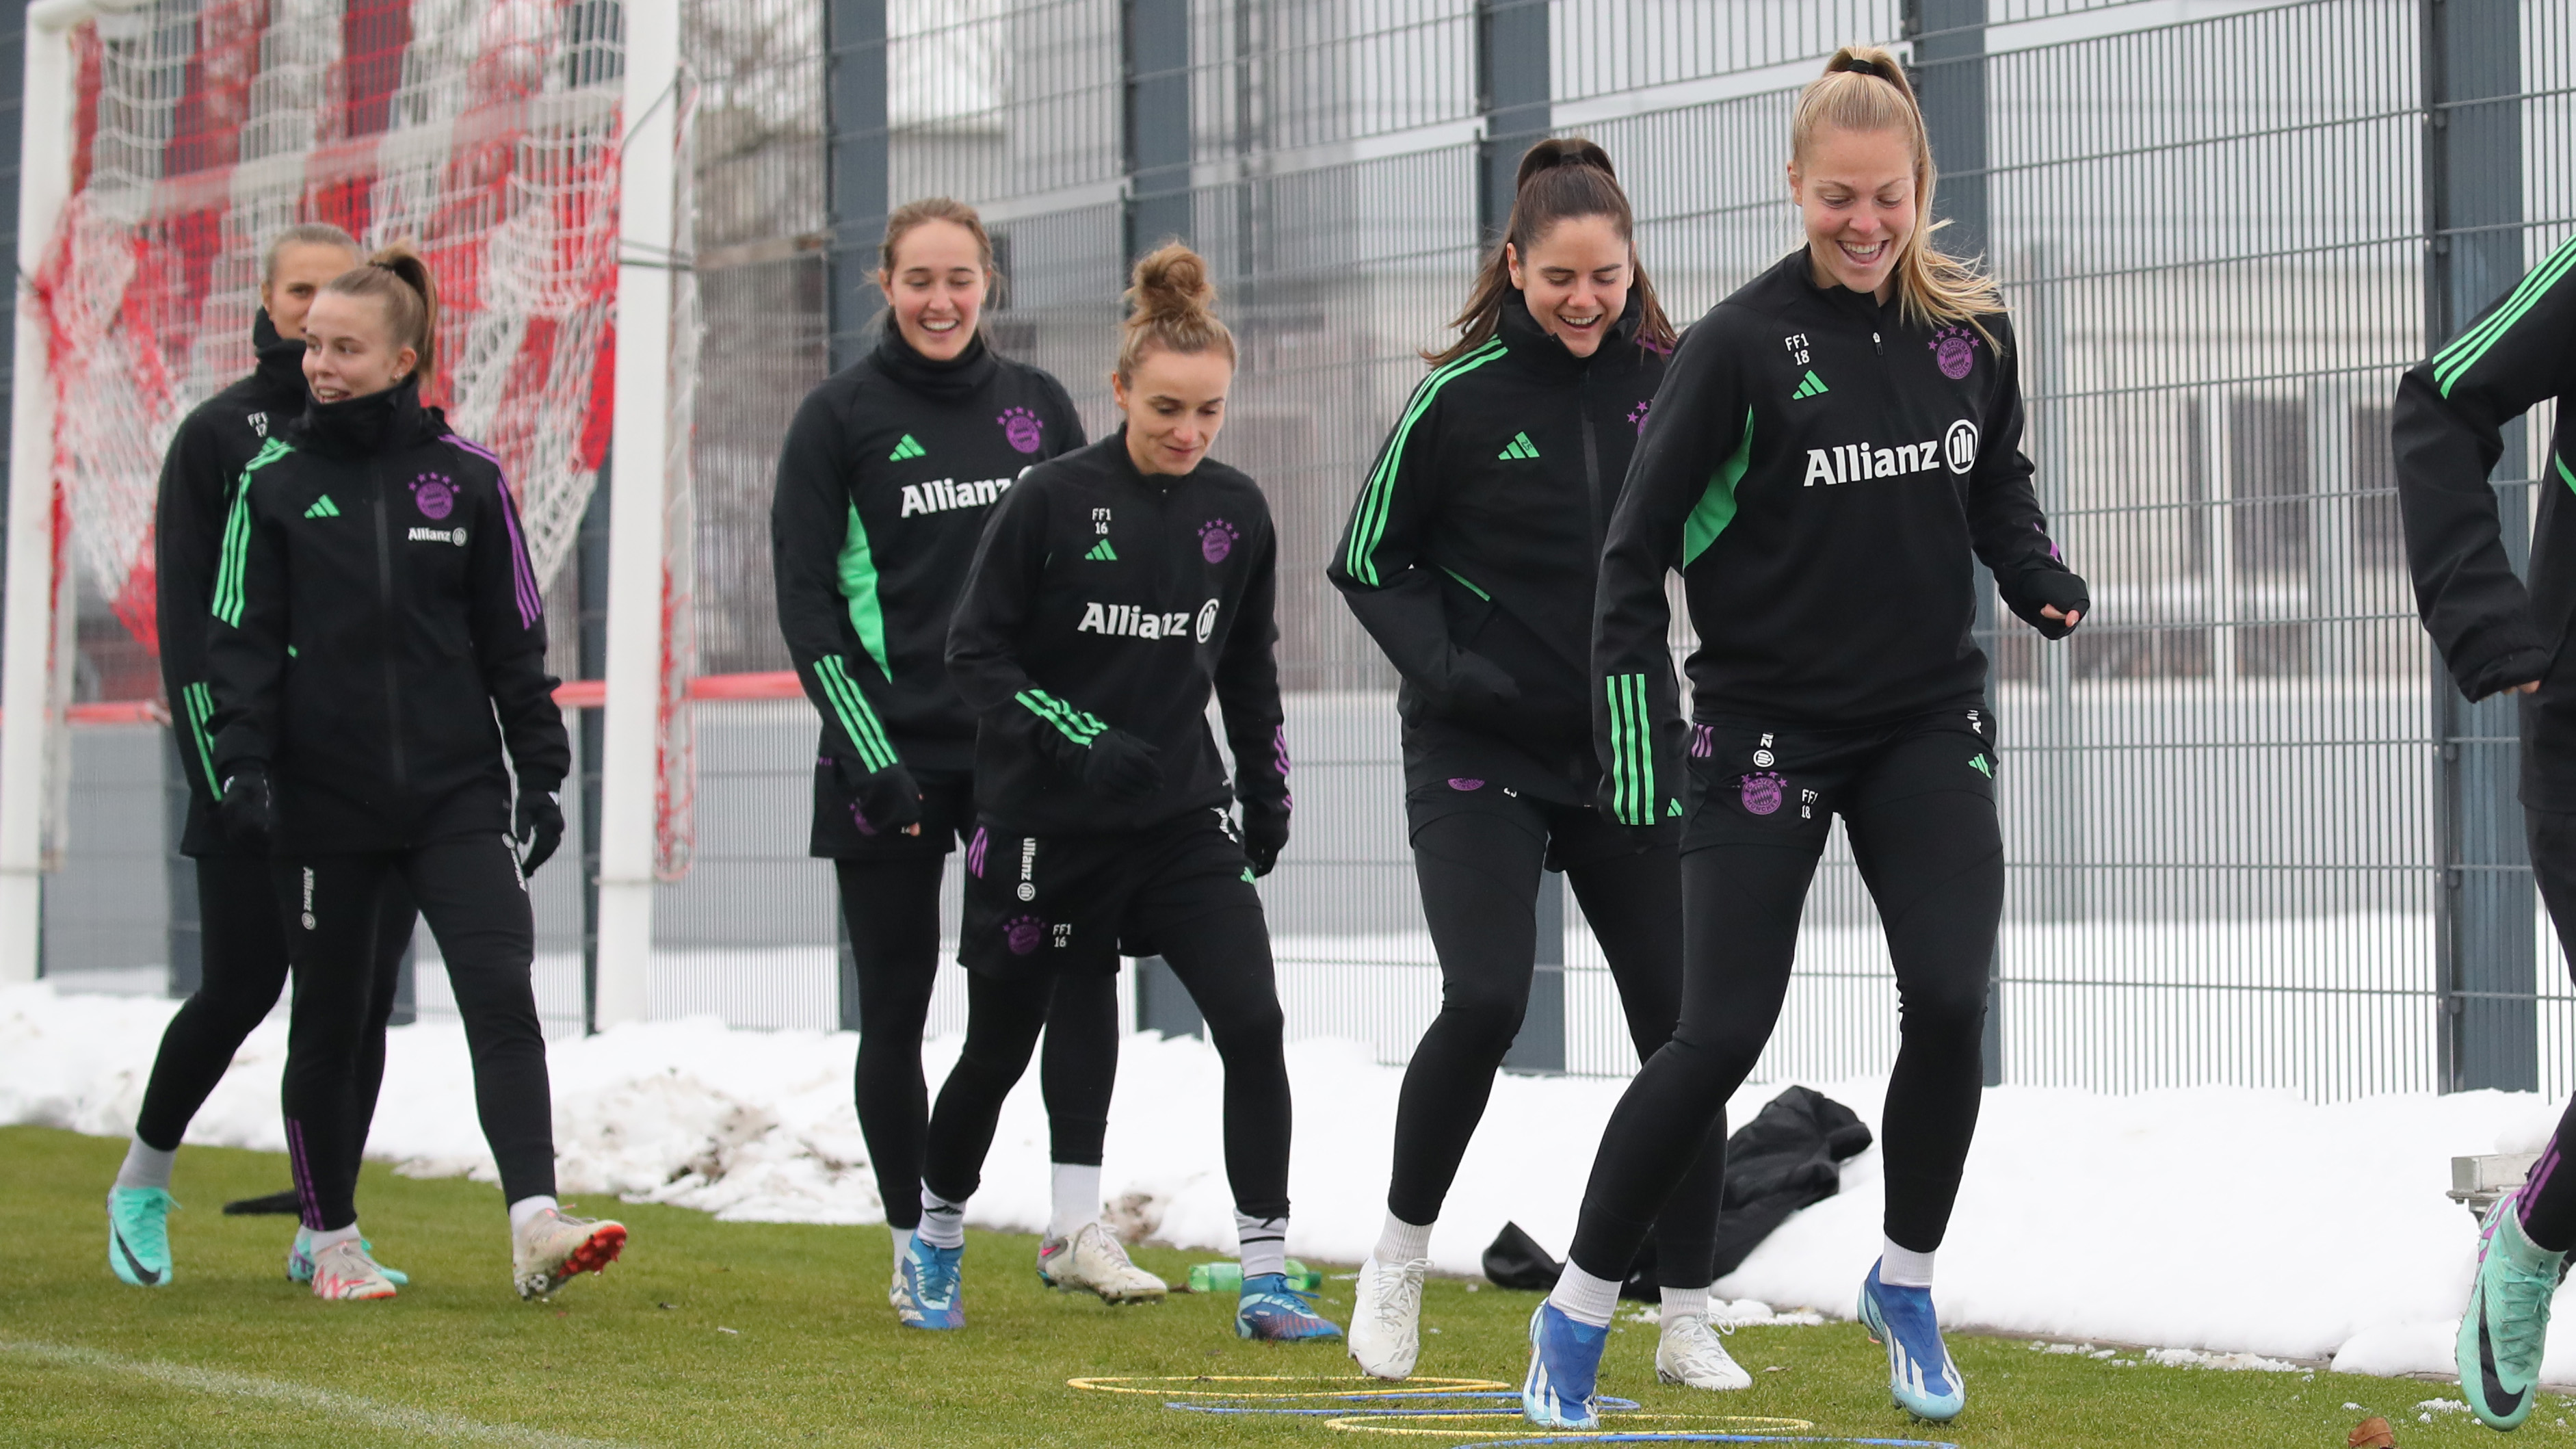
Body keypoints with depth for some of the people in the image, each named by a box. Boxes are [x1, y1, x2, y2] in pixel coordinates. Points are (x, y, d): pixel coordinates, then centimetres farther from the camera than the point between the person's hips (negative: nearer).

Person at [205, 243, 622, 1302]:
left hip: (458, 795, 0)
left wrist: (541, 773, 6)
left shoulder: (468, 480, 4)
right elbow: (243, 639, 1)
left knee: (501, 991, -15)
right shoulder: (275, 484, 3)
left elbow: (514, 640, 9)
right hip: (323, 805, 0)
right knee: (329, 1019, 8)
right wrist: (241, 767, -10)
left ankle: (534, 1223, -23)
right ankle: (331, 1240, 23)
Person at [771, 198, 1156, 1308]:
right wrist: (868, 752, -13)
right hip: (891, 757, -2)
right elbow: (805, 600, -4)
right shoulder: (841, 415, -1)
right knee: (896, 1007, 3)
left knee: (1081, 958, -16)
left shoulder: (1037, 405, 8)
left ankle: (1075, 1226, -11)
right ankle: (914, 1248, 14)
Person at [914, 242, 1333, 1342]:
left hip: (1182, 818, 3)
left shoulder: (1237, 511, 1)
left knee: (1253, 1024, -14)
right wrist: (1078, 738, -22)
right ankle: (935, 1240, 36)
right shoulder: (1052, 500, -12)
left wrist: (1268, 789, 15)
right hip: (1044, 826, -3)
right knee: (1001, 1046, 11)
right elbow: (975, 650, -10)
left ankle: (1265, 1279, -8)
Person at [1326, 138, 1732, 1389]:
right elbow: (1369, 560, 1)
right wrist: (1442, 664, -14)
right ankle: (1400, 1253, 6)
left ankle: (1686, 1322, 9)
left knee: (1683, 1018, -2)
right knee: (1485, 999, -18)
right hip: (1478, 755, -3)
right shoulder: (1461, 397, -7)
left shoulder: (1671, 387, 1)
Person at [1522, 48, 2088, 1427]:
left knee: (1950, 1000, -11)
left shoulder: (1969, 329, -1)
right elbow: (1637, 544, -10)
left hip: (1929, 718, 4)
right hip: (1767, 727, -3)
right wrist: (1640, 730, -18)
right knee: (1720, 1036, -6)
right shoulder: (1742, 343, -13)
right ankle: (1576, 1313, 9)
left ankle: (1904, 1288, 12)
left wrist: (2040, 577, -4)